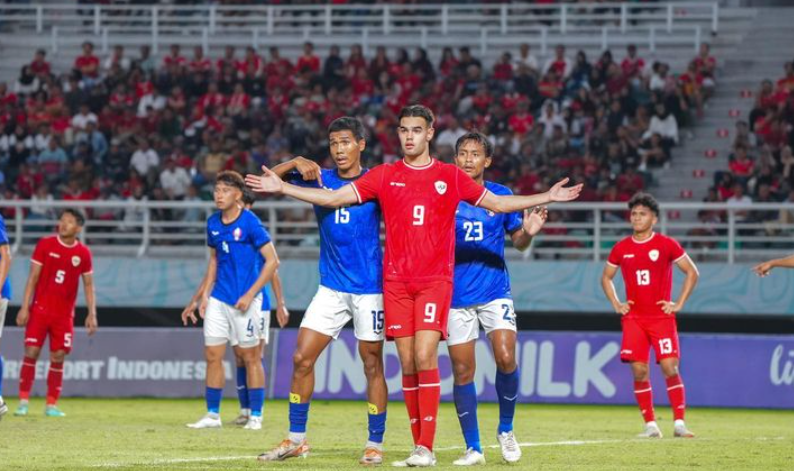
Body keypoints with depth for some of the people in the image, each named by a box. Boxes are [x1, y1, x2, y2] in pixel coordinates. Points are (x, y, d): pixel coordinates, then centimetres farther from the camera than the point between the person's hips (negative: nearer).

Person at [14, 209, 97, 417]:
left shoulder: (83, 253, 2)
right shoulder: (45, 245, -3)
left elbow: (88, 285, 9)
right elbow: (33, 277, -2)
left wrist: (92, 314, 1)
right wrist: (24, 307, -8)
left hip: (64, 314, 2)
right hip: (40, 309, -2)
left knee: (58, 358, 0)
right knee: (31, 353, -8)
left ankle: (51, 405, 7)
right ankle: (23, 402, -2)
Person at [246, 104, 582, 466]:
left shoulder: (451, 176, 6)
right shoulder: (385, 175, 8)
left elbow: (498, 203, 13)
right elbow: (334, 198, 5)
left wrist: (548, 197, 6)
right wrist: (281, 187, -1)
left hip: (435, 280, -2)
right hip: (396, 282, 2)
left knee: (425, 356, -15)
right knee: (408, 364, 0)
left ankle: (426, 448, -15)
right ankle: (420, 447, 6)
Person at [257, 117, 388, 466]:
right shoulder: (319, 179, 6)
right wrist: (296, 163, -12)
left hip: (369, 287, -4)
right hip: (331, 288, 4)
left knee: (372, 365, 1)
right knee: (301, 359, -1)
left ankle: (375, 444, 9)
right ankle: (296, 439, 8)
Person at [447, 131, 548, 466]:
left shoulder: (502, 195, 4)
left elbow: (518, 241, 12)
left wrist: (529, 232, -10)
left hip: (495, 291, 0)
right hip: (456, 295, 0)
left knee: (506, 359, -16)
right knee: (462, 372, 0)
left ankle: (506, 429, 7)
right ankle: (473, 448, 10)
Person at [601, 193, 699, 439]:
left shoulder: (667, 245, -1)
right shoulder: (621, 249, 6)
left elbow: (692, 272, 5)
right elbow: (606, 277, 22)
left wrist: (679, 304, -1)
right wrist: (616, 304, 9)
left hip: (662, 317, -2)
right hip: (633, 319, 2)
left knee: (670, 368, -11)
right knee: (639, 371, -6)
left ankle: (679, 423, -6)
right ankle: (650, 425, 1)